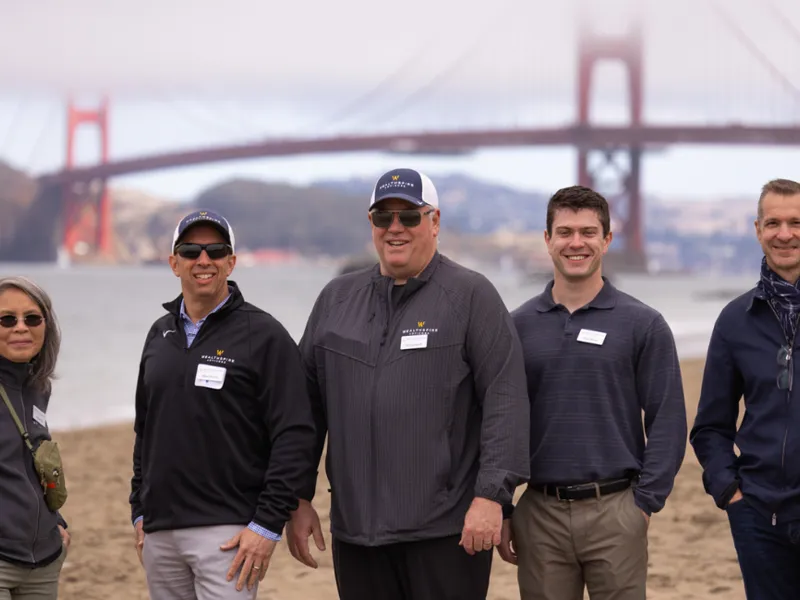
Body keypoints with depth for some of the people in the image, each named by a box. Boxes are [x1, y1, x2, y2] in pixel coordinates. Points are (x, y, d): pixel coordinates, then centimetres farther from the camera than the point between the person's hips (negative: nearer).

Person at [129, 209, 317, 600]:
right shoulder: (160, 335, 15)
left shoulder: (264, 336, -5)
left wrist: (268, 526, -15)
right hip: (159, 531, 6)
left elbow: (294, 437, -11)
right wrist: (139, 511, 16)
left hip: (227, 533, -6)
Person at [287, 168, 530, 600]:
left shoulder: (471, 296, -1)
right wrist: (299, 499, 11)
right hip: (355, 531, 5)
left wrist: (491, 495, -15)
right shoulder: (336, 299, 14)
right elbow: (308, 406, 15)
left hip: (447, 530, -4)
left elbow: (505, 400, -8)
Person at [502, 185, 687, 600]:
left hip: (616, 511, -2)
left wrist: (645, 501, -8)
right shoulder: (518, 326, 7)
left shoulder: (643, 324, 1)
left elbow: (667, 423, -1)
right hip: (540, 514, 2)